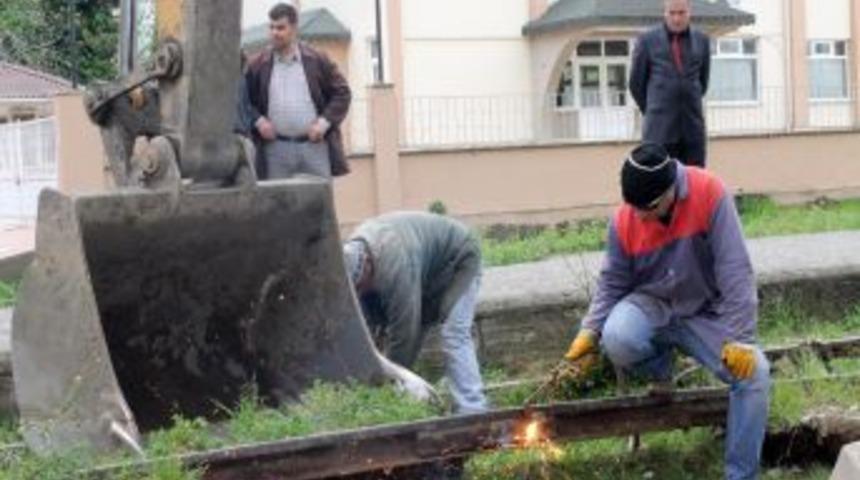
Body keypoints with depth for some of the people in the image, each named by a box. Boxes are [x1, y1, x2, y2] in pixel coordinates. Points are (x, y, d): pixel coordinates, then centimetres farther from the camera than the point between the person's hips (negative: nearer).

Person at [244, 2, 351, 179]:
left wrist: (325, 121, -6)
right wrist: (258, 120, -5)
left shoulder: (317, 61, 5)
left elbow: (342, 93, 7)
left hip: (315, 146, 0)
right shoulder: (257, 65, 7)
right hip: (276, 149, 0)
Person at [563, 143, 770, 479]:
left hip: (705, 314, -1)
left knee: (754, 372, -23)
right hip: (652, 308, 1)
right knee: (617, 340, -33)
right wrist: (590, 331, -16)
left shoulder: (709, 194, -25)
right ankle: (659, 371, 4)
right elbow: (612, 283, -2)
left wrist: (739, 338, -26)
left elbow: (735, 269, -24)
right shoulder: (624, 221, -15)